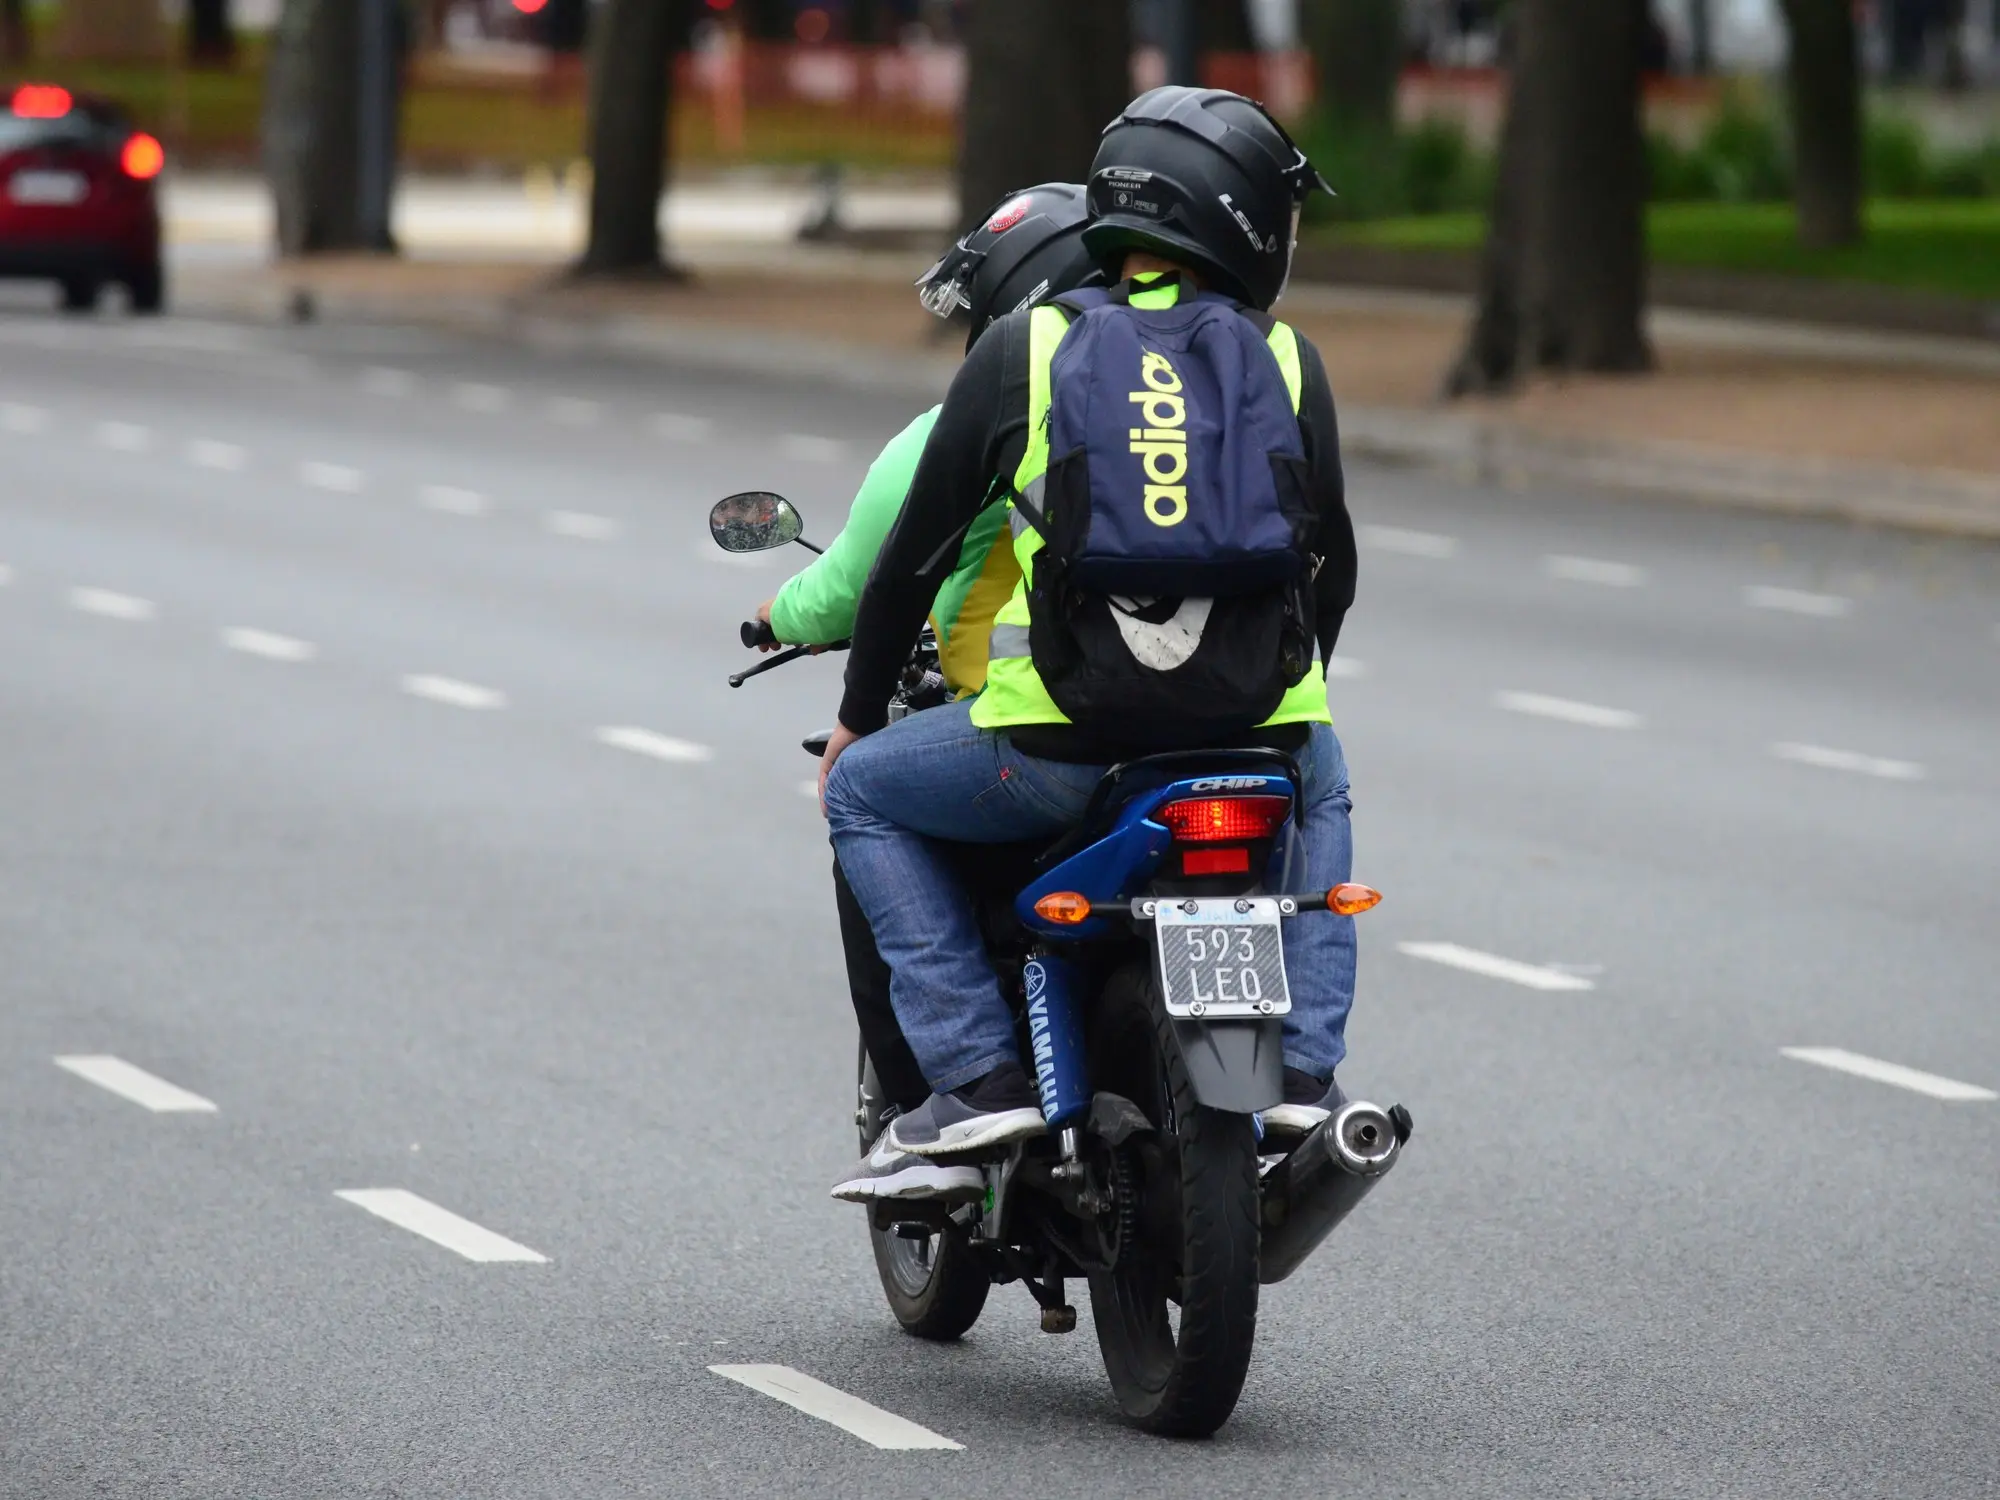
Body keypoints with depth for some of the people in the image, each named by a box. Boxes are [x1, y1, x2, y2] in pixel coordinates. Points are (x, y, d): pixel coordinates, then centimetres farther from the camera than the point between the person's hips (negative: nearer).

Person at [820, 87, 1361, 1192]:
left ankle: (976, 1073, 7)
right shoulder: (1286, 362, 8)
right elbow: (1330, 563, 17)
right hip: (1254, 745, 2)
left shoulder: (1024, 350, 4)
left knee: (864, 794, 22)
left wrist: (858, 715, 23)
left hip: (1059, 749, -2)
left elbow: (917, 549, 9)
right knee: (1320, 785, 37)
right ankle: (1303, 1066, 20)